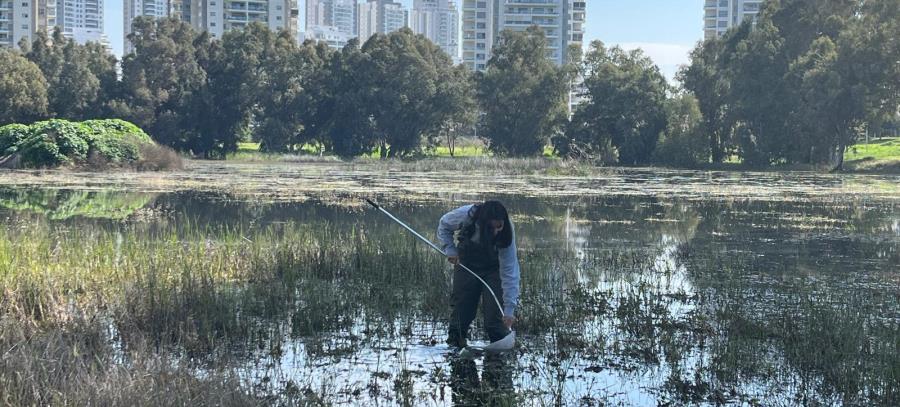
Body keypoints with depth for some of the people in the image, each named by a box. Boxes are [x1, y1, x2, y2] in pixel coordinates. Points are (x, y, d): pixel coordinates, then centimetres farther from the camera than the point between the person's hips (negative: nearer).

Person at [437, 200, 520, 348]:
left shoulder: (506, 233, -33)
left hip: (493, 268, -1)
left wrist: (509, 310, -38)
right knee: (460, 303, 0)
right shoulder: (466, 215, -32)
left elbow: (510, 272, -34)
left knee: (496, 309, -15)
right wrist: (450, 250, -19)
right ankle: (455, 339, 18)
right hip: (466, 263, 1)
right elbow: (444, 225, -6)